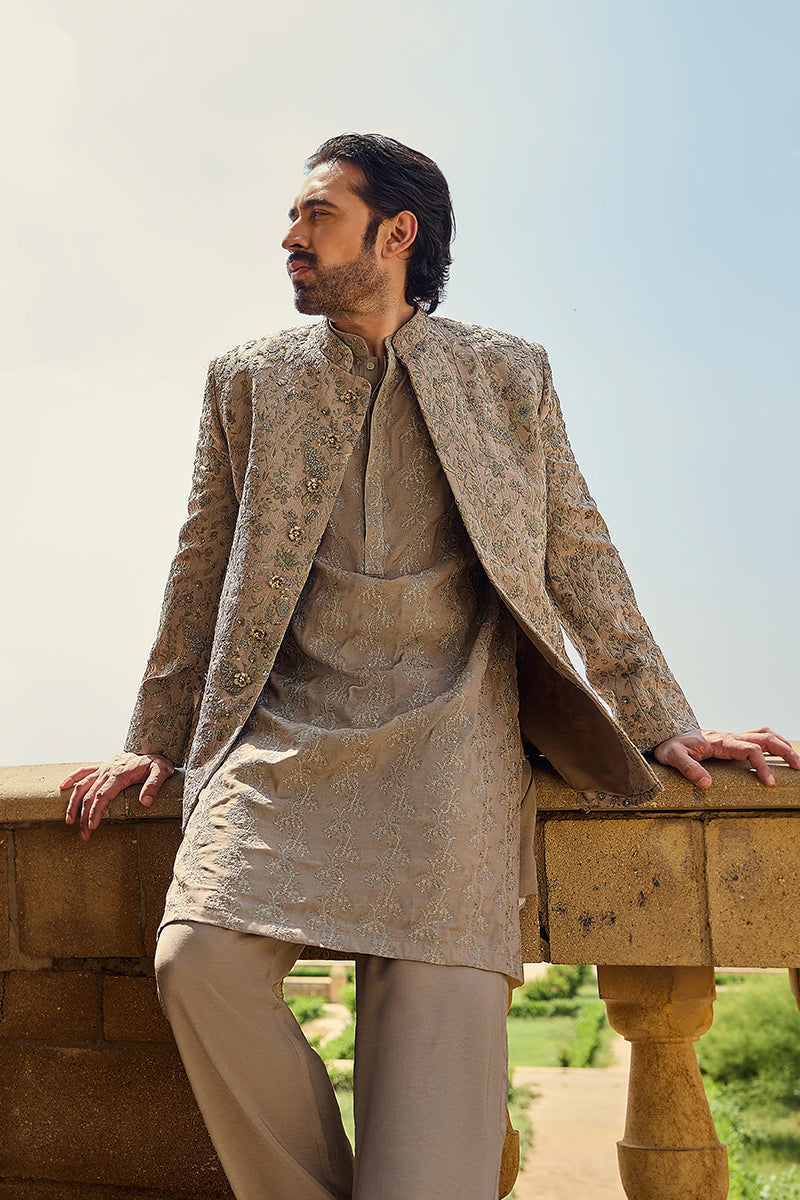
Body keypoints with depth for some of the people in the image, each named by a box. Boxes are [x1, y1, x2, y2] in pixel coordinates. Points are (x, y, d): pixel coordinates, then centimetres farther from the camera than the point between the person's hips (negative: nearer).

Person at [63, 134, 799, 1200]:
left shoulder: (510, 375, 12)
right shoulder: (249, 380, 16)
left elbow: (581, 560, 14)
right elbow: (202, 571, 19)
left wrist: (664, 725, 10)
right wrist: (156, 741, 17)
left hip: (447, 739, -1)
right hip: (283, 735, 2)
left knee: (439, 997, -19)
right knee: (200, 960, -21)